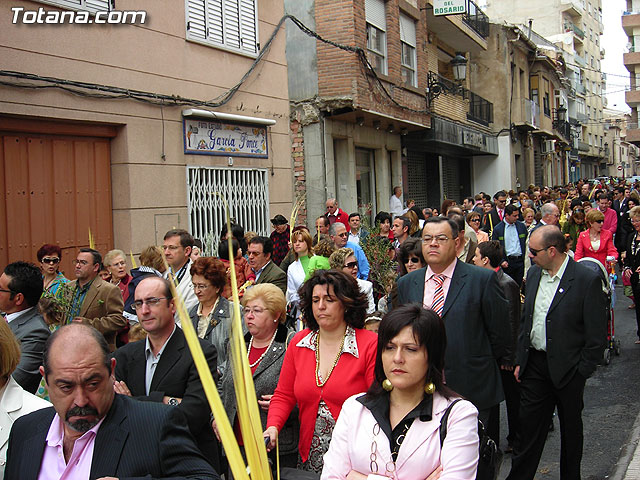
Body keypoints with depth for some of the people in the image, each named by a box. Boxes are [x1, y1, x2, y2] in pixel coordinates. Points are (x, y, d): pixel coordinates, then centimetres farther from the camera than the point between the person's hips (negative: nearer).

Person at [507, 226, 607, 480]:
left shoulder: (588, 280, -15)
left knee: (571, 428, 16)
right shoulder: (534, 273, 4)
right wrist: (520, 360, 8)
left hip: (568, 369, -4)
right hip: (534, 364, 4)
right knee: (529, 427, 8)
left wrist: (581, 373, -12)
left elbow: (597, 336, -12)